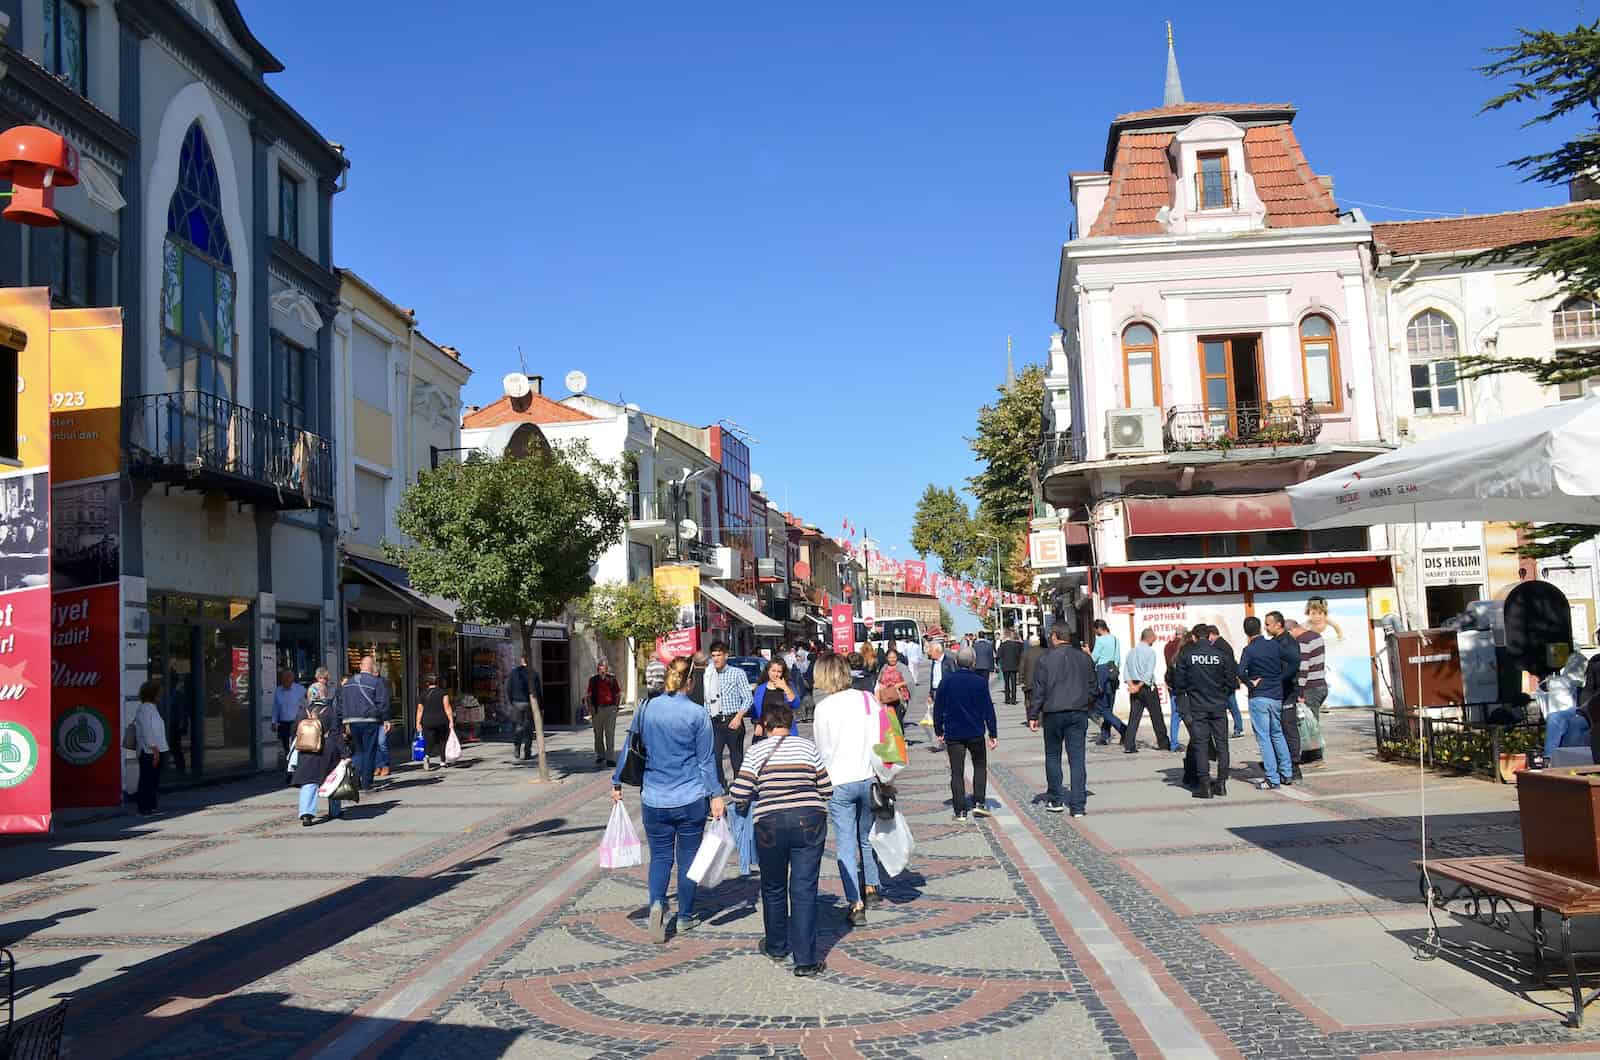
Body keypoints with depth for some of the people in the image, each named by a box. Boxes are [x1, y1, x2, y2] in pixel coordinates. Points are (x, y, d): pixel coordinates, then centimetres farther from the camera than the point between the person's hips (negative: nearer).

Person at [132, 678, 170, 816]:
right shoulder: (144, 709, -13)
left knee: (154, 780, 13)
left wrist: (157, 750, 18)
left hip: (156, 751, 10)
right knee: (147, 780, -6)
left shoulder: (152, 707, 16)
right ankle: (144, 809, -3)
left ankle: (151, 806, 19)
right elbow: (146, 732, -18)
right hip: (149, 752, -10)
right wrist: (154, 749, -19)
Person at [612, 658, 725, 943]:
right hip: (691, 799, -2)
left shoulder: (646, 709, -1)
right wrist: (716, 795, -1)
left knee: (660, 856, 12)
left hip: (655, 799, 2)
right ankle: (685, 918, 21)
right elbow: (705, 759, -6)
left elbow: (629, 748, 7)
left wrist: (617, 783, 18)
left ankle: (657, 902, -13)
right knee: (688, 858, 12)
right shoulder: (697, 713, -8)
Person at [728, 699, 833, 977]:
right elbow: (827, 789, 4)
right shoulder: (808, 747, 2)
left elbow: (739, 793, -6)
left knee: (773, 889, 18)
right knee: (804, 890, 2)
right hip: (809, 822, 1)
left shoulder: (758, 751, -2)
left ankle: (777, 947, 34)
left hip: (771, 826, 0)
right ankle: (805, 960, 0)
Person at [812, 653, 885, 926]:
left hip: (839, 782, -4)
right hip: (868, 778, 4)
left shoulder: (824, 707, -9)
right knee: (867, 836, 21)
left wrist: (824, 781, 14)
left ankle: (856, 904, -6)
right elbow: (880, 738, 2)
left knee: (845, 844, 1)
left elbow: (822, 750, -1)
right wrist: (881, 774, 11)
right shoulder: (867, 699, 0)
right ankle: (870, 887, 37)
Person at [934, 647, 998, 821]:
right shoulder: (980, 682, -7)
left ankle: (959, 811, 2)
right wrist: (993, 733, 1)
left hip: (953, 734, 1)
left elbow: (938, 708, 2)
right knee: (980, 766, 19)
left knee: (957, 773, 4)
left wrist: (939, 731, 13)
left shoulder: (947, 683, -3)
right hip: (976, 733, -1)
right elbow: (988, 709, -5)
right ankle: (979, 803, 10)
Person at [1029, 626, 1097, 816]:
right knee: (1077, 758, 3)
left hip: (1053, 714, -2)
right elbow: (1094, 689, 11)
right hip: (1079, 714, 2)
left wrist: (1033, 715, -1)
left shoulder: (1044, 659, -6)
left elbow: (1039, 691, -8)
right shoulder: (1084, 658, 5)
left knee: (1052, 756, 13)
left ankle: (1055, 800, 17)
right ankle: (1078, 805, -1)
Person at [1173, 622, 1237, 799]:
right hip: (1219, 705, 1)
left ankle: (1204, 785, -2)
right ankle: (1222, 782, 11)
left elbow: (1179, 680, -4)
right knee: (1221, 743, 11)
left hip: (1197, 706, -1)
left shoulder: (1186, 654, -5)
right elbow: (1232, 680, 0)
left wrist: (1183, 692, 16)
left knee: (1200, 744, 2)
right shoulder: (1222, 653, -3)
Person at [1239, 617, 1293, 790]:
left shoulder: (1249, 650, -11)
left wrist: (1251, 684, -7)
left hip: (1259, 698, -5)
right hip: (1277, 696, 5)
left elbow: (1241, 673, -23)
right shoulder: (1274, 646, 2)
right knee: (1277, 734, 20)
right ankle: (1287, 774, 21)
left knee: (1263, 737, -1)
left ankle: (1272, 779, -2)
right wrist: (1278, 680, 12)